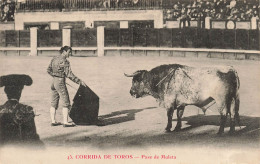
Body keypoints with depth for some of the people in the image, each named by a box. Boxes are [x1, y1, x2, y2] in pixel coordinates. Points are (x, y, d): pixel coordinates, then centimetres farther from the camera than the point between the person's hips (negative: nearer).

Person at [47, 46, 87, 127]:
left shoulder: (54, 59, 8)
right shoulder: (64, 61, -16)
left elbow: (49, 70, 17)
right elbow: (69, 74, -21)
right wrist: (79, 81, -17)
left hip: (54, 82, 8)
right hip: (60, 82, -8)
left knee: (54, 103, 12)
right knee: (66, 103, -2)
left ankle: (53, 121, 16)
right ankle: (65, 122, -3)